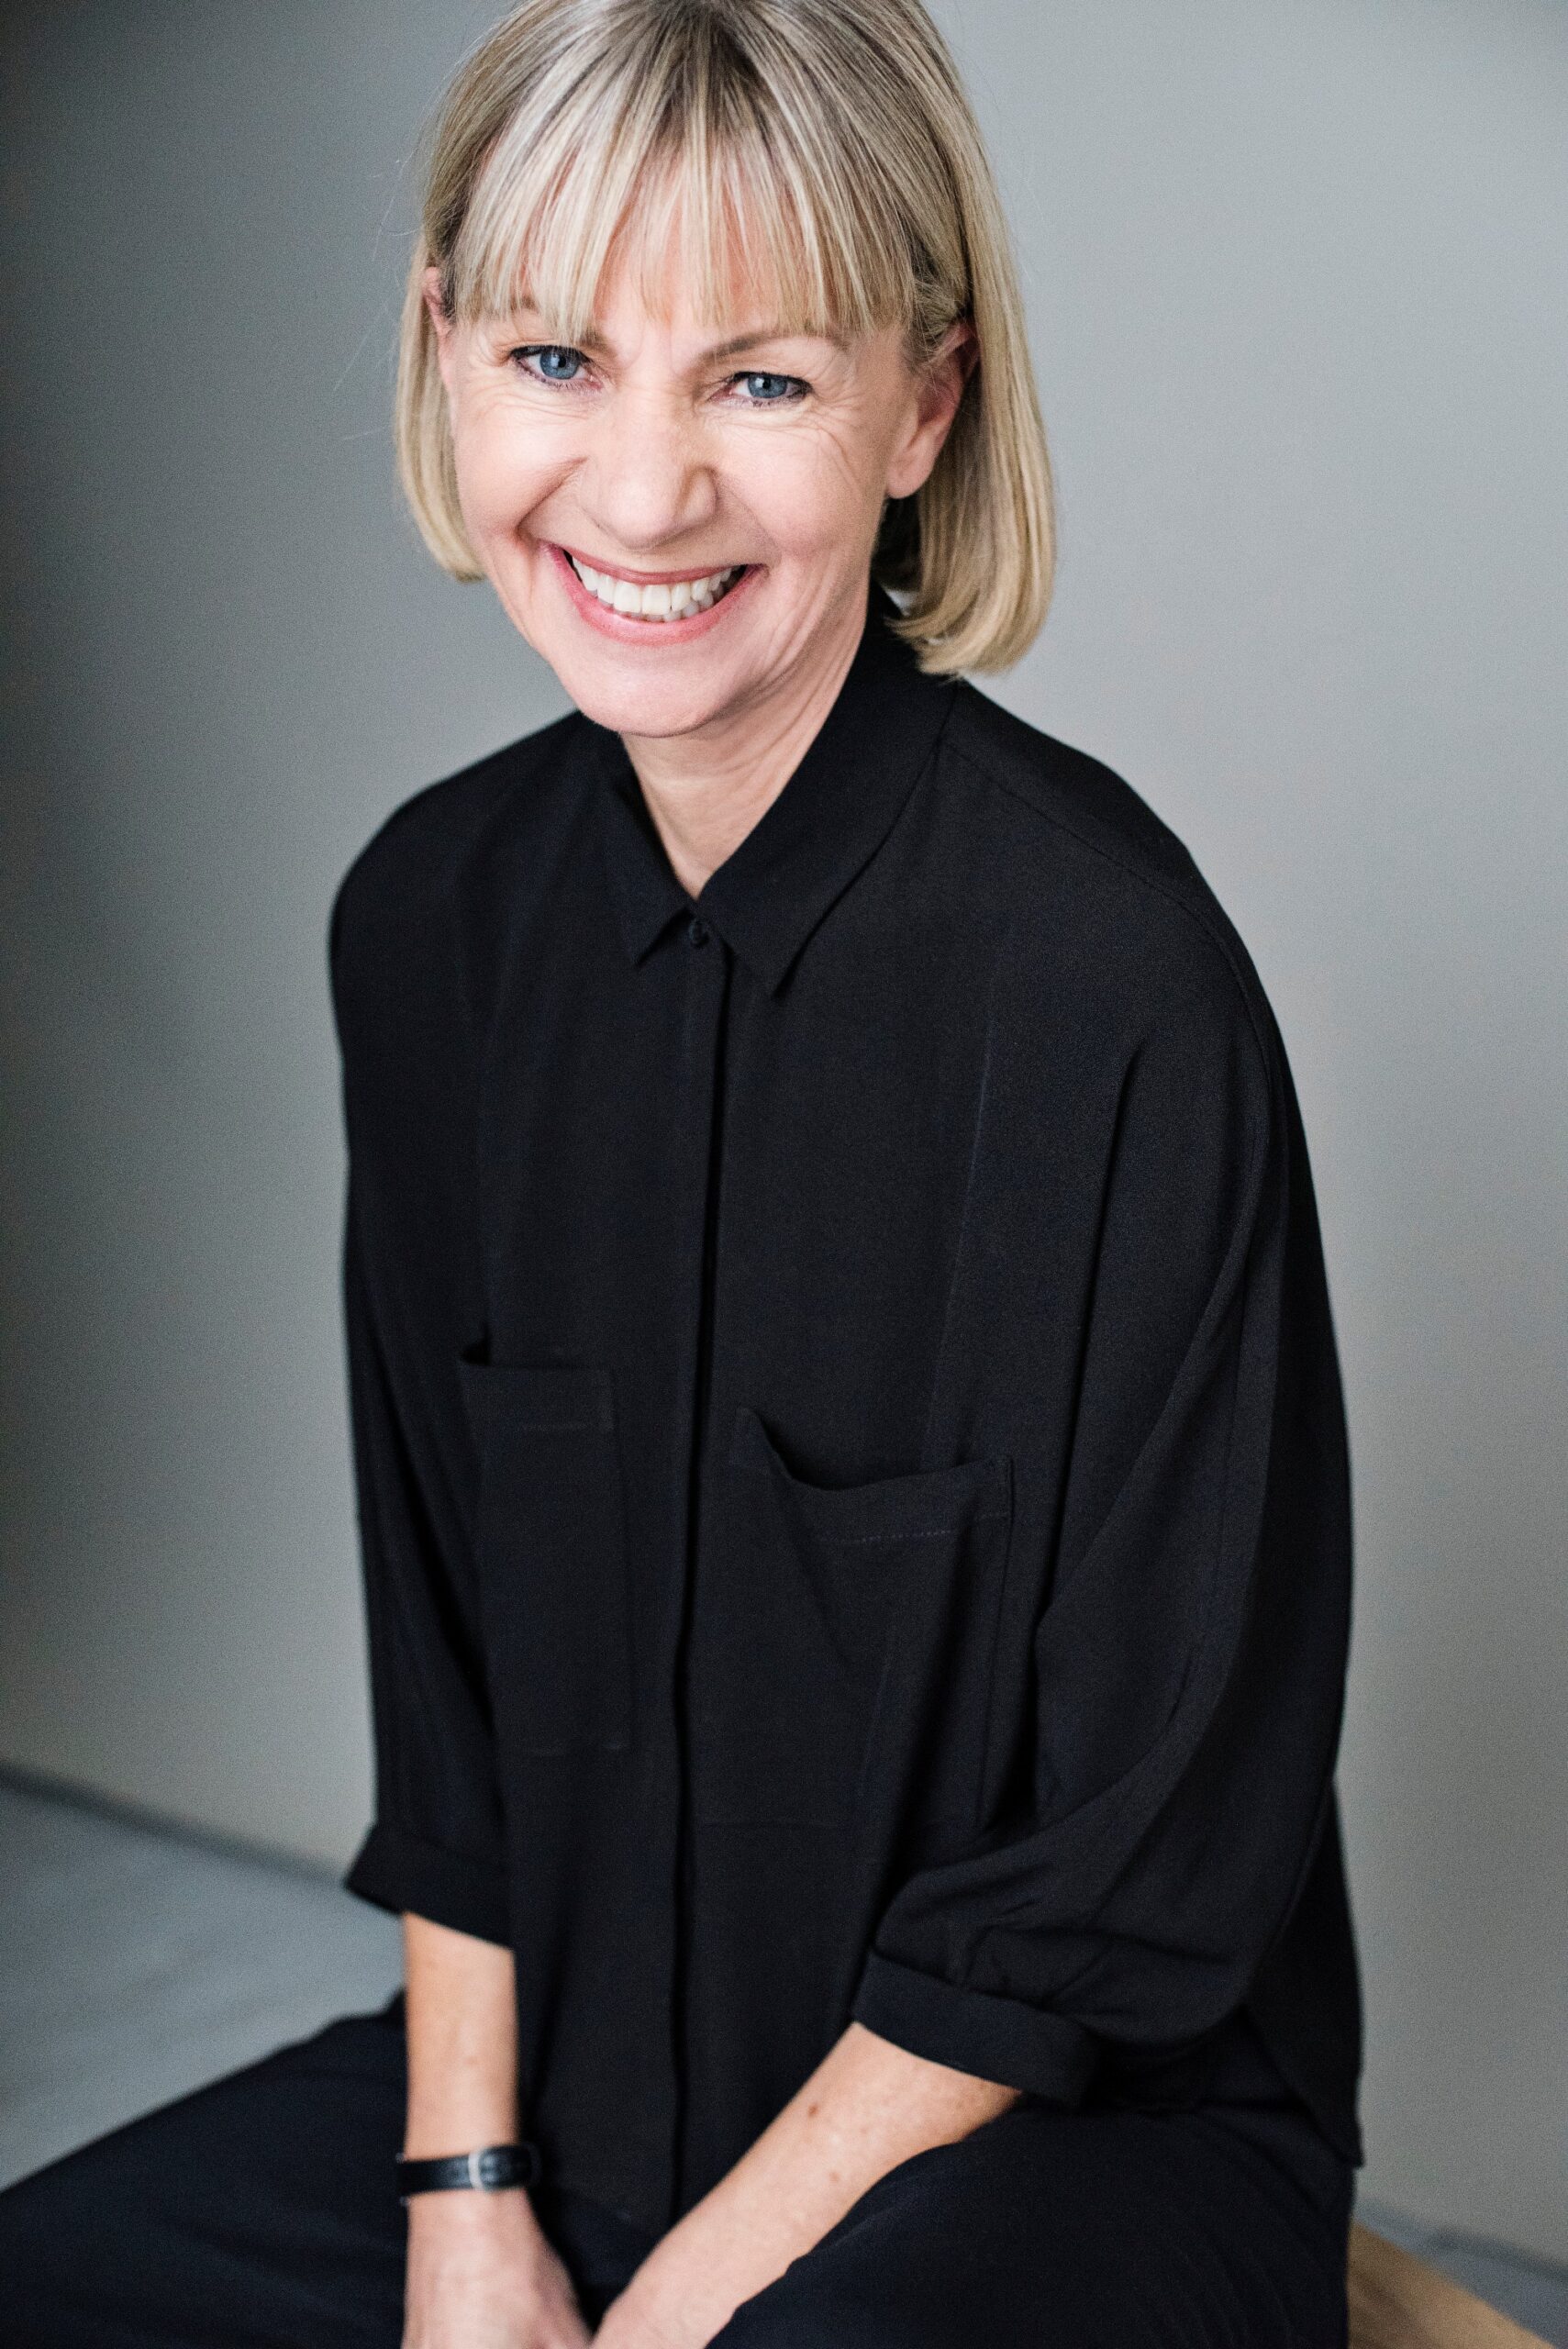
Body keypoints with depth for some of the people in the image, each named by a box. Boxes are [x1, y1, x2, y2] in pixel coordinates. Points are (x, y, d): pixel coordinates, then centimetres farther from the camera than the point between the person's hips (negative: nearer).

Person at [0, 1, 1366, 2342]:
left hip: (1085, 2125, -5)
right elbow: (444, 1628, 5)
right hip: (570, 2069, 6)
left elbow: (1151, 1853, -16)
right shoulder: (432, 916, -2)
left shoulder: (1110, 974, -22)